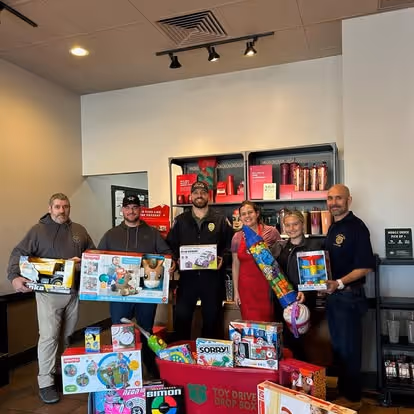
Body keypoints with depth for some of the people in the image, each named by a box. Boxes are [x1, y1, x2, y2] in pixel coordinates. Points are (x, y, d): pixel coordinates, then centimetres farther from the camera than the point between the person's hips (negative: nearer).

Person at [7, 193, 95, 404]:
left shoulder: (79, 230, 10)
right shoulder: (38, 230, -1)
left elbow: (93, 253, 16)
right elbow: (18, 254, -6)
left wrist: (83, 260, -6)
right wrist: (14, 276, -23)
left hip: (73, 291, 4)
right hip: (48, 292, -3)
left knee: (69, 335, 14)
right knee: (49, 336, -5)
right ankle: (46, 383, 5)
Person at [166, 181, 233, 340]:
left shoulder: (221, 220, 4)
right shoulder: (180, 220, 8)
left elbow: (230, 244, 4)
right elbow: (170, 245, 8)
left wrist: (222, 258, -11)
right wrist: (177, 259, -8)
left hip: (212, 277, 0)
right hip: (187, 276, 1)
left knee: (212, 318, 11)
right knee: (181, 317, 4)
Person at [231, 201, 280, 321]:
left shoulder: (271, 232, -3)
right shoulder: (237, 237, 5)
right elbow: (235, 265, 9)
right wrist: (236, 291, 7)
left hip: (267, 285, -2)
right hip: (246, 287, 2)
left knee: (267, 321, 1)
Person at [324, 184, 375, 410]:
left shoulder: (356, 227, -14)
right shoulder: (333, 227, 11)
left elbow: (365, 266, -19)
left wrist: (340, 283, -26)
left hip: (349, 296, -8)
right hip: (333, 294, 8)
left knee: (349, 348, 4)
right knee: (337, 346, 18)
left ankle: (352, 398, 20)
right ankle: (342, 390, 34)